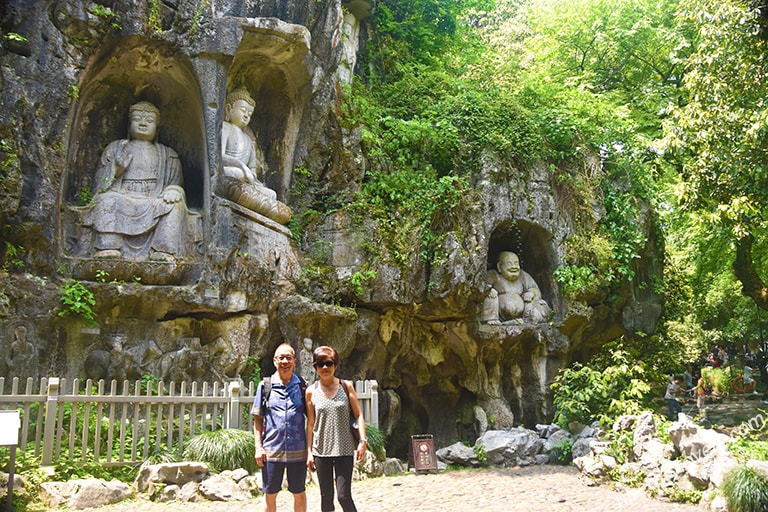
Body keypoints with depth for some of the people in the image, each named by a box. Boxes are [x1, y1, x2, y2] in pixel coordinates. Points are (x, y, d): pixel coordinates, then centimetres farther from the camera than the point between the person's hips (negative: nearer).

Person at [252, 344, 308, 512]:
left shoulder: (302, 386, 3)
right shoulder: (265, 386, 1)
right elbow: (258, 419, 5)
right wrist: (258, 447, -2)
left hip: (298, 450, 0)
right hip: (271, 450, 0)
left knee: (299, 493, 11)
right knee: (270, 495, 10)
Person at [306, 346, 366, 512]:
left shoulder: (346, 386, 0)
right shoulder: (311, 391, 3)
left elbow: (358, 415, 1)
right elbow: (310, 423, 6)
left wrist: (362, 440, -9)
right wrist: (309, 452, 4)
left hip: (344, 450, -2)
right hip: (321, 450, 2)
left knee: (344, 496, -7)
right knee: (326, 497, 8)